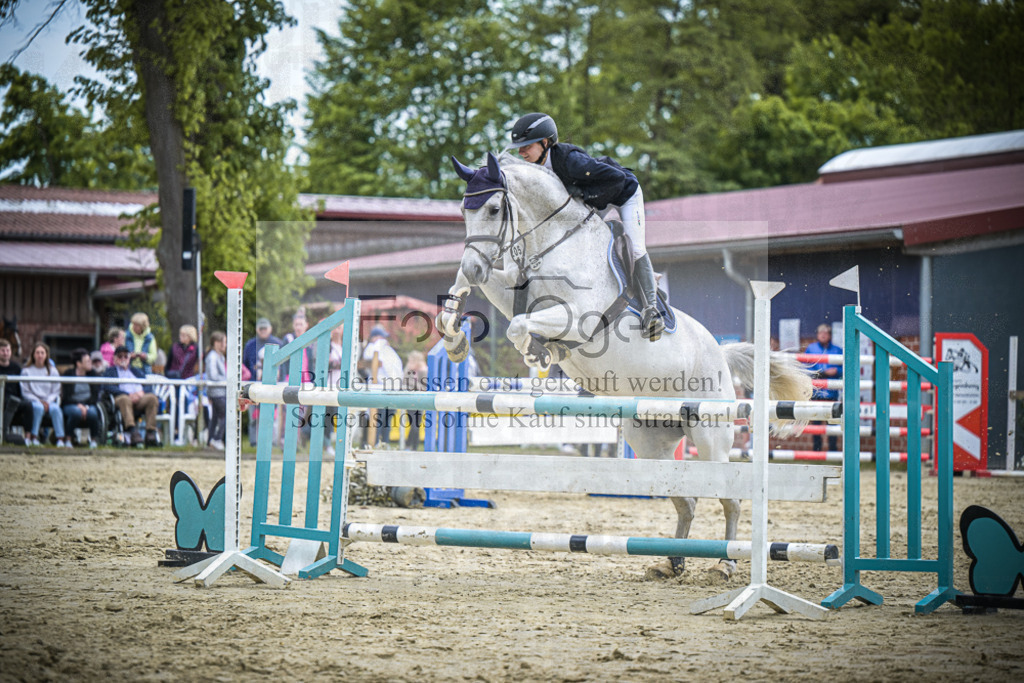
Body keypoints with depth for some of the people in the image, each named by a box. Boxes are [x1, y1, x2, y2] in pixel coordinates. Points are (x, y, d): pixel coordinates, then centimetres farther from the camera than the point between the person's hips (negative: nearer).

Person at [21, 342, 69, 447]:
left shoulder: (52, 371, 12)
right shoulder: (27, 371, 6)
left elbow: (56, 391, 9)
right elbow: (25, 392, 1)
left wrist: (48, 401, -11)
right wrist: (39, 401, -12)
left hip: (49, 400, 2)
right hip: (33, 401, -2)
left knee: (55, 408, -33)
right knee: (39, 407, -37)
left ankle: (61, 438, -37)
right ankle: (33, 437, -33)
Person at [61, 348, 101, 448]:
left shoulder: (92, 374, 4)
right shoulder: (68, 374, -5)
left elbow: (95, 395, 0)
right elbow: (66, 397, -8)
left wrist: (86, 406, -17)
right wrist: (78, 405, -22)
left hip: (88, 405, 2)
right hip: (71, 405, -2)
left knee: (92, 413, -34)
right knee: (76, 412, -38)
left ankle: (93, 440, -10)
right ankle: (68, 439, -20)